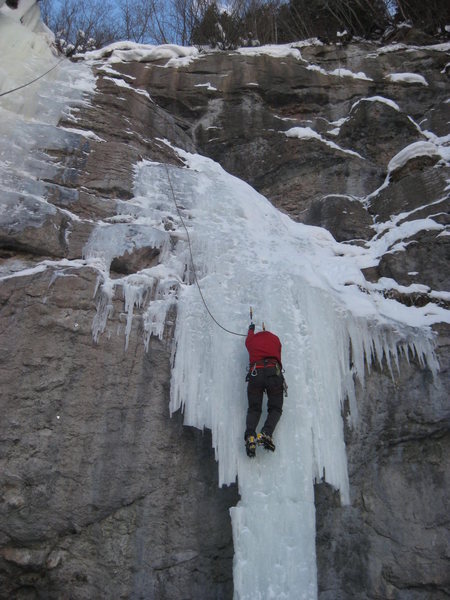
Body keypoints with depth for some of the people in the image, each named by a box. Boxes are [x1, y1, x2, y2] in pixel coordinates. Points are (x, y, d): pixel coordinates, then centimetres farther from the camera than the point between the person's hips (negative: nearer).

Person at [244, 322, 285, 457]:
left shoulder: (251, 340, 27)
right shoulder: (275, 338, 24)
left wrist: (251, 328, 73)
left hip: (255, 373, 1)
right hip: (273, 372, -1)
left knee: (254, 408, 6)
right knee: (275, 408, 5)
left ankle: (250, 436, -20)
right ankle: (266, 433, -20)